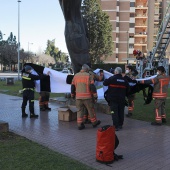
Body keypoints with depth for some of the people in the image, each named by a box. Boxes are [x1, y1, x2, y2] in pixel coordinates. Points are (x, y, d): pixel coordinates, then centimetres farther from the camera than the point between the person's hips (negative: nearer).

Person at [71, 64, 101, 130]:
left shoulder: (76, 76, 8)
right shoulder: (88, 76, -4)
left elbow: (72, 86, 11)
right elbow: (92, 87, -9)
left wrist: (72, 95, 22)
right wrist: (95, 96, -5)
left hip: (78, 97, 3)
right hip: (87, 97, -3)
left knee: (79, 110, 10)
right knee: (91, 110, 10)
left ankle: (80, 125, 9)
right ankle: (94, 122, 23)